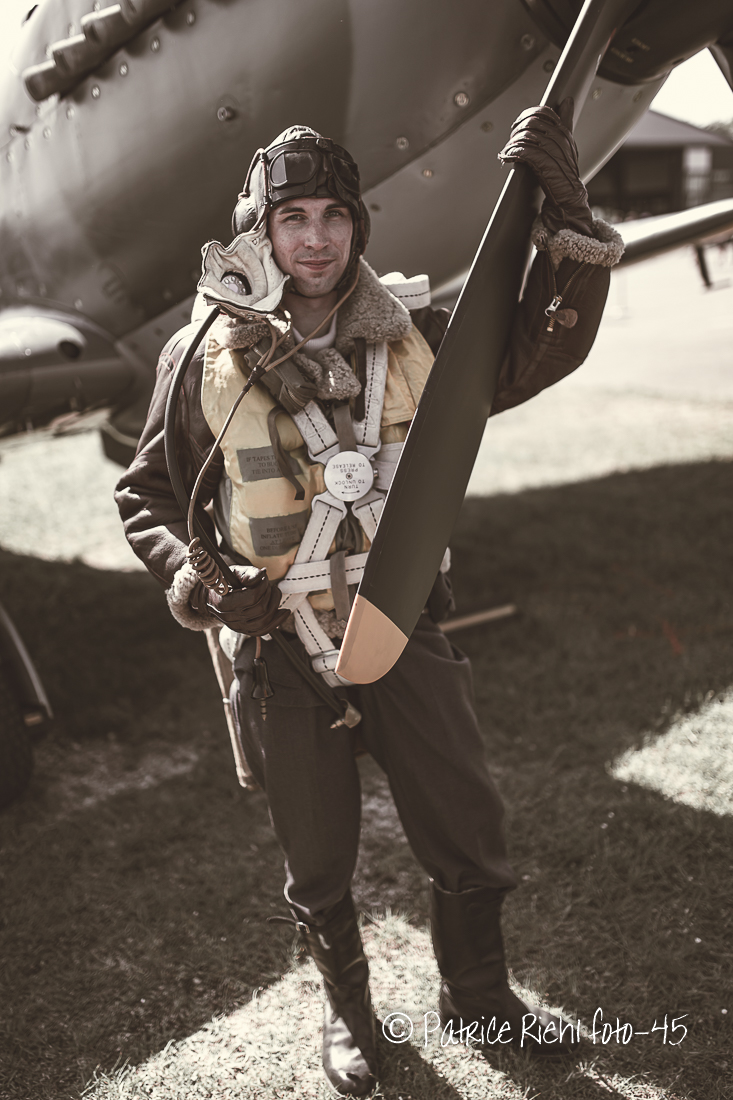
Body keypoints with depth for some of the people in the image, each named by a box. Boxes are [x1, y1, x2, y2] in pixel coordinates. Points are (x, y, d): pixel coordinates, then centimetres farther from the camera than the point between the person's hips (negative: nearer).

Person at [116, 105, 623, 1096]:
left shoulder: (413, 338, -3)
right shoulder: (207, 358, -8)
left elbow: (541, 352, -5)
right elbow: (147, 495, 2)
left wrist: (567, 221, -18)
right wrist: (193, 580, -16)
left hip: (404, 633, 2)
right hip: (281, 651, -1)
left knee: (471, 837, 11)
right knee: (319, 869, 15)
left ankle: (476, 992, 40)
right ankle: (347, 1009, 44)